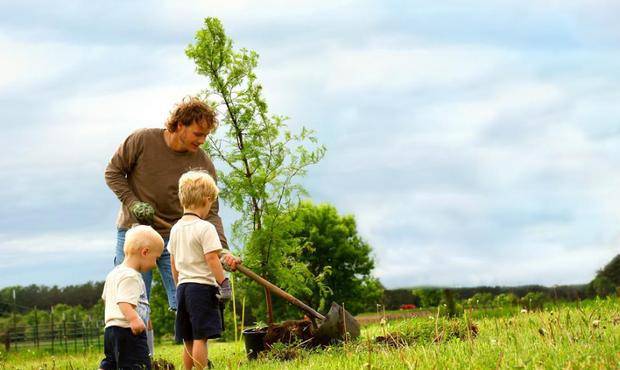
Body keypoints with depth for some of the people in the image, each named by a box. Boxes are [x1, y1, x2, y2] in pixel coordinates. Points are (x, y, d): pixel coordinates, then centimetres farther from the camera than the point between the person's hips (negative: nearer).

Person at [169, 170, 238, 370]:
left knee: (188, 340, 13)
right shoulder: (205, 228, -12)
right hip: (202, 287, -7)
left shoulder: (176, 229, 11)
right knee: (201, 338, -7)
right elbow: (212, 258, -17)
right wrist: (224, 283, -11)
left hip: (183, 286, 8)